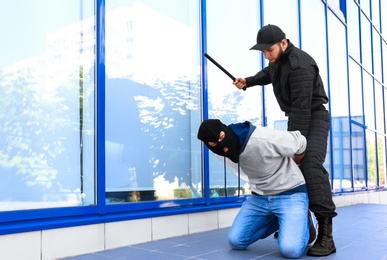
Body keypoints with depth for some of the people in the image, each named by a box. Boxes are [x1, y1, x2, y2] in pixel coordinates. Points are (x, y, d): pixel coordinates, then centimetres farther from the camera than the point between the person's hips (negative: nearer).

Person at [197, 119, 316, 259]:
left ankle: (304, 220, 11)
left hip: (290, 194, -6)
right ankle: (280, 220, 15)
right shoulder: (229, 156, -8)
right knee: (236, 241, -2)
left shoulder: (264, 139, -31)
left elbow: (299, 142, -11)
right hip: (259, 197, 6)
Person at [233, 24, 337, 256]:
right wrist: (248, 82, 9)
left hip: (314, 119, -9)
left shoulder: (300, 66, -27)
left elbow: (302, 108, -30)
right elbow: (269, 73, 27)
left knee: (311, 165, -26)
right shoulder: (278, 58, 3)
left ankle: (326, 237, -28)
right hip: (298, 120, 10)